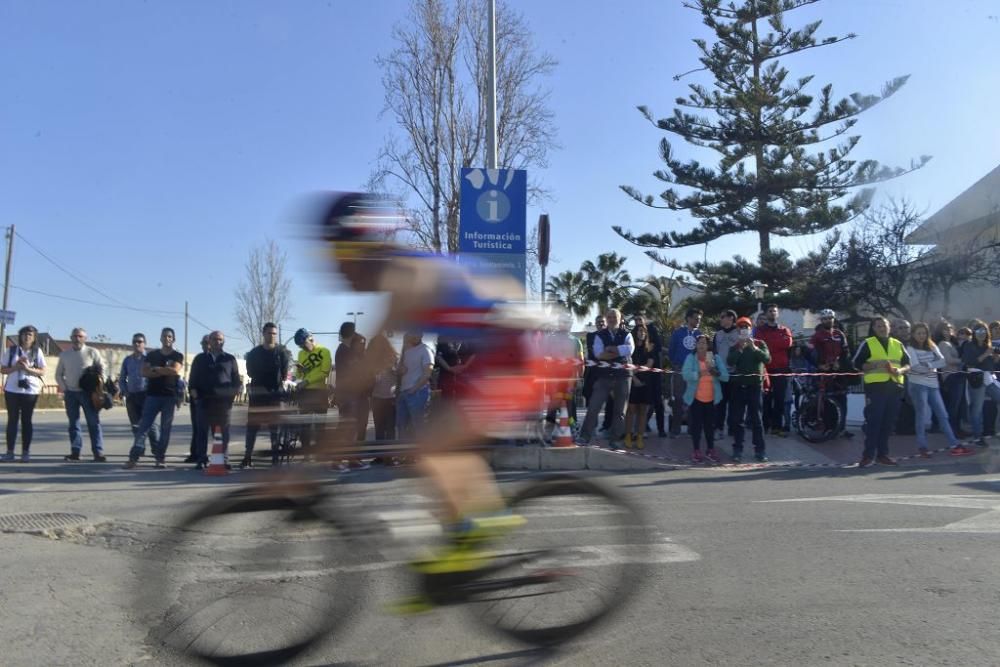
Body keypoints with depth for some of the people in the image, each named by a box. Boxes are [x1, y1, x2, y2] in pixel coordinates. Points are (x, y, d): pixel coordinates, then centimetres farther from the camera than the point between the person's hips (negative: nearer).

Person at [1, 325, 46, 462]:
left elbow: (43, 371, -1)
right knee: (12, 419, 4)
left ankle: (26, 452, 7)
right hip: (12, 390, 1)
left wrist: (28, 368, -15)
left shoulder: (37, 351, 3)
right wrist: (16, 367, -13)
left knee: (26, 420, 4)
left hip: (30, 391, -1)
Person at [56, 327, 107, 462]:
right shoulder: (64, 354, 9)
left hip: (87, 392, -3)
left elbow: (101, 368, 4)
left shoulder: (91, 352, -1)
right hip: (70, 393, 3)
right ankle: (75, 452, 11)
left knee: (93, 422, -5)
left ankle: (98, 453, -5)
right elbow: (59, 374, 15)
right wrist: (64, 388, 2)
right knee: (73, 423, 6)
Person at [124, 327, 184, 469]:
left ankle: (160, 458, 6)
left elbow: (176, 370, -13)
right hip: (152, 395, 1)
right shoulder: (152, 355, 11)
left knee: (165, 428, 1)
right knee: (143, 426, -6)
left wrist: (156, 368, -4)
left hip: (169, 396, -1)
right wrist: (165, 371, -10)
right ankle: (134, 457, -9)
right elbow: (145, 373, -1)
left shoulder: (177, 356, 6)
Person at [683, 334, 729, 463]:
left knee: (710, 425, 11)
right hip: (695, 398, -2)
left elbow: (726, 376, -9)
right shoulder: (691, 358, -6)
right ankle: (696, 451, 15)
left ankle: (710, 450, 25)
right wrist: (701, 372, -35)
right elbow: (686, 375, -22)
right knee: (696, 425, 3)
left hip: (712, 399, 2)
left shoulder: (716, 358, 0)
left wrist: (714, 372, -27)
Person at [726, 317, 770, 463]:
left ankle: (760, 450, 3)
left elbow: (767, 358, -10)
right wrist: (740, 349, -15)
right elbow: (730, 363, -7)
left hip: (755, 385, -2)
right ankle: (737, 450, 4)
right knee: (737, 419, 0)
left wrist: (754, 348, -20)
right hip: (739, 385, 2)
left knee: (756, 418, -1)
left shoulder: (760, 344, 7)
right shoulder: (735, 347, 11)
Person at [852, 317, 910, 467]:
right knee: (873, 421, -7)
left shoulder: (898, 344, 16)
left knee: (888, 422, 6)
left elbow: (907, 364, 16)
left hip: (895, 387, 4)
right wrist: (875, 366, -15)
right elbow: (857, 363, -1)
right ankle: (868, 455, -4)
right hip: (875, 387, -4)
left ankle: (882, 454, 15)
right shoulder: (867, 344, 3)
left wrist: (900, 370, -5)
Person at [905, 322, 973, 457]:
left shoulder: (932, 347, 12)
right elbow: (916, 366, -16)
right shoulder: (910, 348, -4)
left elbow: (943, 361, -3)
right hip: (918, 385, -5)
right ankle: (922, 447, 1)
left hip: (933, 385, 5)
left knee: (943, 415, 5)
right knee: (922, 416, -5)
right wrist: (933, 365, -25)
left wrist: (928, 365, -19)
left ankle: (954, 444, 8)